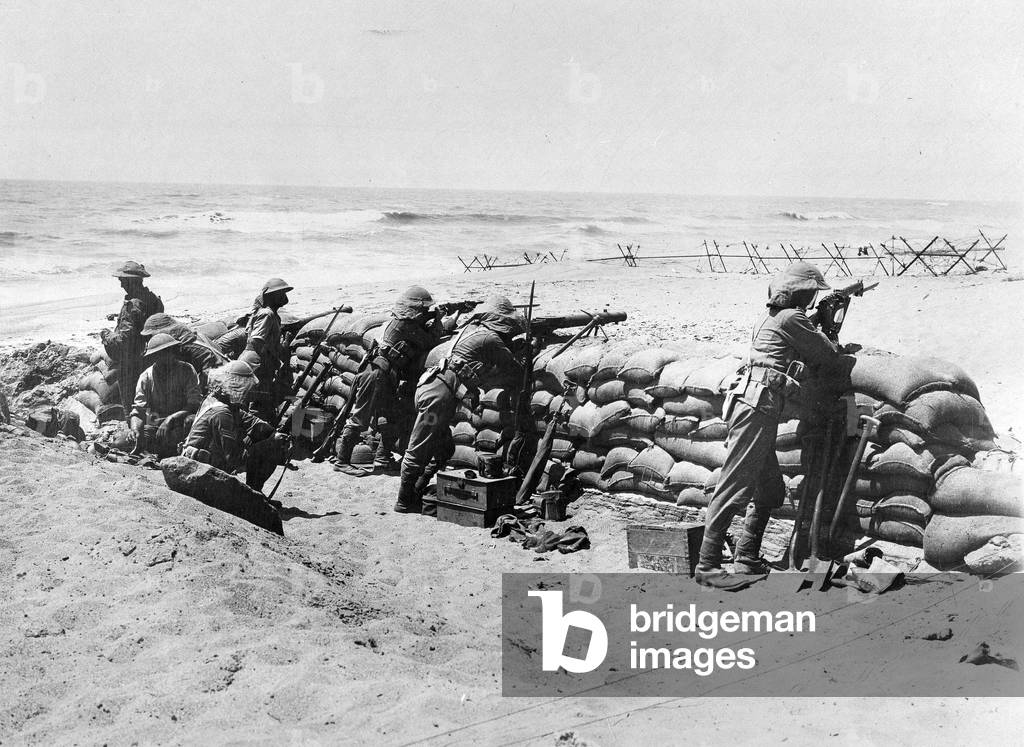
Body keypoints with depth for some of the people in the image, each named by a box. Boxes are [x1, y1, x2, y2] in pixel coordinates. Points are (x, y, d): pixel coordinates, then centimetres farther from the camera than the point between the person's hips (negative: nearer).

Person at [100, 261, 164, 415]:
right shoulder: (153, 299, 4)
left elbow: (124, 339, -26)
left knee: (130, 403, 4)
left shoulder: (132, 305, -24)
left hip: (131, 363, -9)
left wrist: (107, 335, -8)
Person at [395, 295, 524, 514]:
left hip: (431, 387, 10)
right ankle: (405, 501, 3)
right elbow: (515, 373, 0)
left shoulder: (473, 329, 19)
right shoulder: (491, 339, -7)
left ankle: (417, 491, 22)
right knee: (419, 450, -3)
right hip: (440, 394, -10)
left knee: (444, 449, 18)